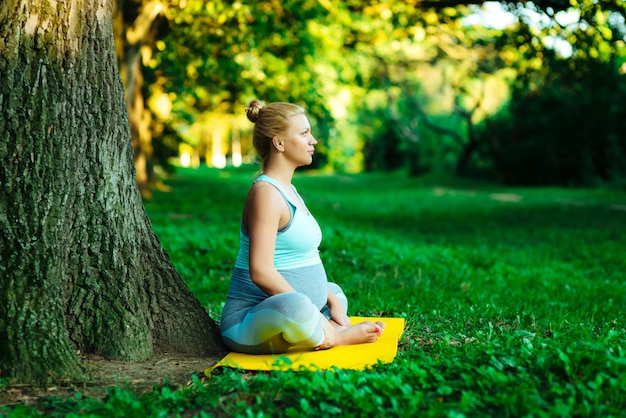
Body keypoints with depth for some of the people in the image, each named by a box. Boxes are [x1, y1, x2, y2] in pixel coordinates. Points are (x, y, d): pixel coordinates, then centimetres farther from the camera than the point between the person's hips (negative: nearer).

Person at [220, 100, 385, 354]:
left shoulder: (287, 190, 13)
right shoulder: (266, 192, -16)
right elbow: (260, 272, -25)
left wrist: (332, 302, 6)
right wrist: (314, 314, -22)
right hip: (248, 321, -11)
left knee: (336, 292, 32)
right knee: (293, 305, -41)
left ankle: (329, 331, 0)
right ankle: (335, 337, -11)